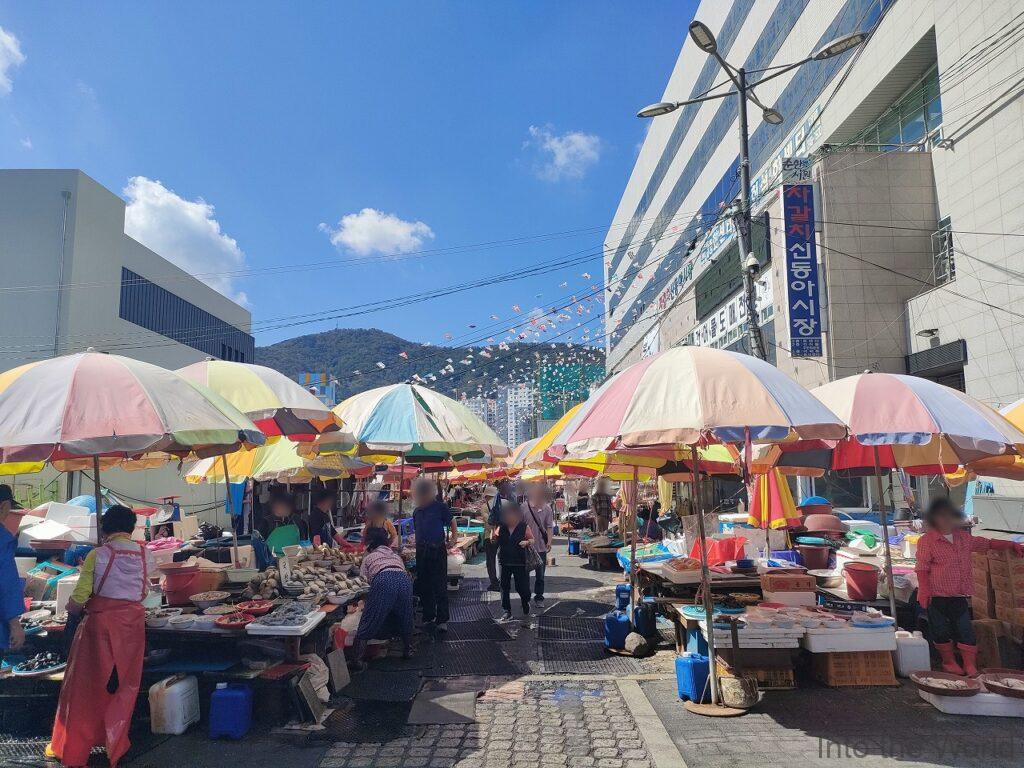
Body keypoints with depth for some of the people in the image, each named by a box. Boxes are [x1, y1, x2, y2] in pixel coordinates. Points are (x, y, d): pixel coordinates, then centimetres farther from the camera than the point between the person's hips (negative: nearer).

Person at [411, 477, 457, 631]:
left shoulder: (440, 507, -4)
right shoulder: (417, 511, 11)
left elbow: (452, 522, 1)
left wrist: (453, 538, -11)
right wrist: (416, 544, 10)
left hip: (438, 550, -5)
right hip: (422, 552, 5)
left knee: (440, 586, -3)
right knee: (424, 586, 11)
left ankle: (442, 620, 3)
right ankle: (428, 617, 23)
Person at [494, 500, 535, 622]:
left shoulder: (524, 527, -5)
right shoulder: (501, 527, 1)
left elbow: (532, 539, 4)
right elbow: (495, 538, 13)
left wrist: (527, 542, -15)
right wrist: (494, 536, -8)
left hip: (519, 562, -3)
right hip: (504, 561, 3)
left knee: (521, 587, 3)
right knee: (505, 587, 7)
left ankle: (526, 603, 33)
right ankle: (507, 611, 20)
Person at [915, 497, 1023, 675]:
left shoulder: (964, 537, 10)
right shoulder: (926, 541, -9)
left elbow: (986, 543, 27)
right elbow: (922, 569, -9)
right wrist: (924, 592, -15)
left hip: (960, 595, 5)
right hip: (937, 596, -5)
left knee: (966, 630, 4)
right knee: (941, 630, 6)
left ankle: (970, 666, 14)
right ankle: (949, 662, 23)